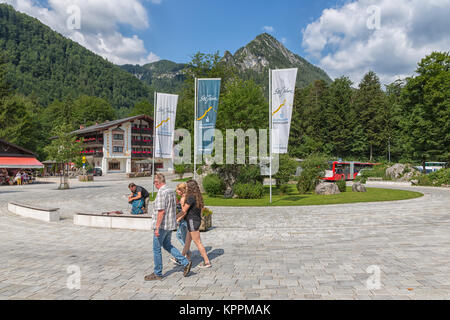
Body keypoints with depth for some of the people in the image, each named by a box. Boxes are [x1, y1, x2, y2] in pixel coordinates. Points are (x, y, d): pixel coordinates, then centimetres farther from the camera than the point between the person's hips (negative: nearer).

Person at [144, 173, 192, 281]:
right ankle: (185, 263, 15)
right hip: (171, 224, 9)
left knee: (156, 249, 6)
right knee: (167, 245, 22)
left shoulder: (161, 193, -19)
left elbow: (161, 211, -24)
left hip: (162, 225, -9)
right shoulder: (171, 191, 8)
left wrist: (157, 227, -22)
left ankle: (157, 274, 17)